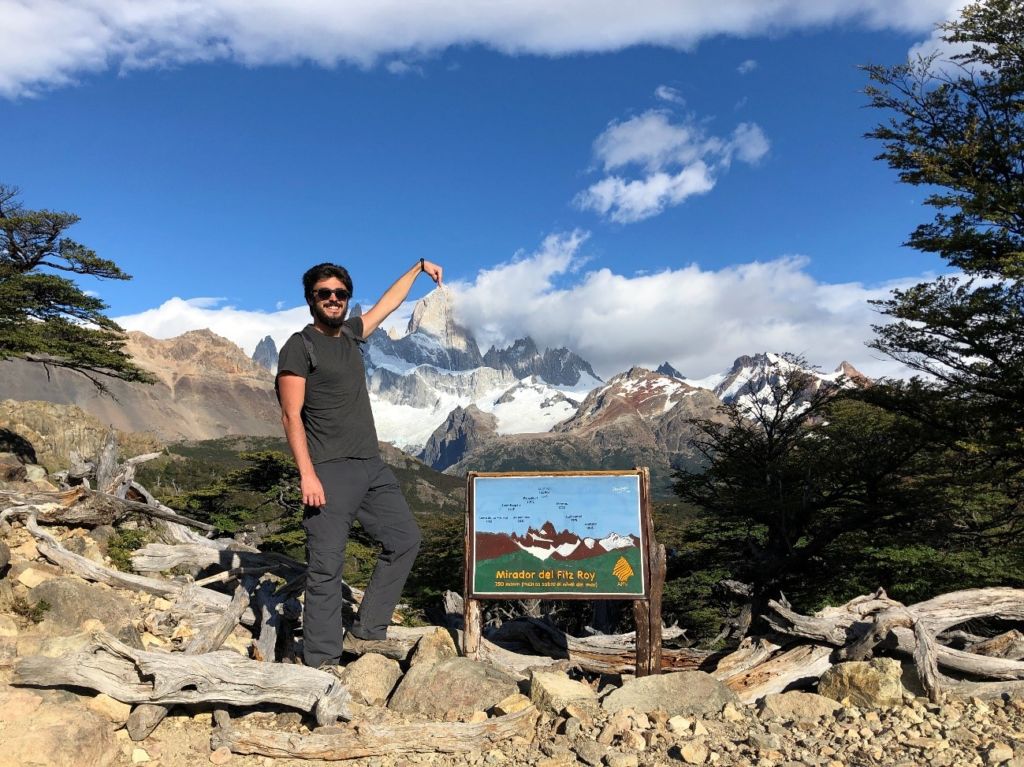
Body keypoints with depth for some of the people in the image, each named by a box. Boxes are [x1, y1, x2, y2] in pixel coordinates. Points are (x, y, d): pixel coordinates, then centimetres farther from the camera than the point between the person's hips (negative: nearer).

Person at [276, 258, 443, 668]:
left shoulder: (350, 333, 15)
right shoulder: (300, 346, -5)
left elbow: (388, 303, 30)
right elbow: (291, 415, -11)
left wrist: (419, 266, 38)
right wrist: (307, 474, -19)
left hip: (372, 466, 8)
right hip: (330, 472, -8)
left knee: (405, 539, 11)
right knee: (326, 566, -5)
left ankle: (370, 629, 20)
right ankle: (321, 661, 6)